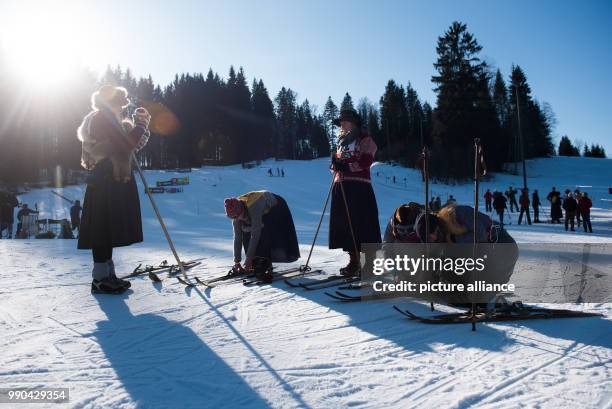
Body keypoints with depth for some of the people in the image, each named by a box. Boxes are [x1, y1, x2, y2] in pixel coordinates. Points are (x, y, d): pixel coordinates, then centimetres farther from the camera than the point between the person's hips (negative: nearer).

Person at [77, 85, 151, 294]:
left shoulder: (109, 120, 23)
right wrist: (140, 125, -8)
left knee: (108, 229, 11)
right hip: (106, 183, -10)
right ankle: (101, 278, -3)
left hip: (113, 182, 10)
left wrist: (139, 127, 6)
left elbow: (130, 145, 18)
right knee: (104, 228, -8)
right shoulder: (101, 119, -8)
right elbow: (125, 145, -17)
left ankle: (107, 274, 18)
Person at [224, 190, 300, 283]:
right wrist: (237, 261, -13)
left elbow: (255, 235, -39)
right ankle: (256, 265, 1)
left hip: (276, 208, -7)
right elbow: (237, 237, -14)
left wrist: (249, 259, -37)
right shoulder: (236, 212, -20)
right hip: (263, 213, 7)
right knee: (246, 234, -13)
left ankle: (266, 268, -21)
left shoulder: (253, 208, -41)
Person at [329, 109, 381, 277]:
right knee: (345, 225, 5)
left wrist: (346, 166, -22)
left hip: (359, 188, -7)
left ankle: (369, 264, -6)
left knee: (362, 225, -9)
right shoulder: (341, 142, 23)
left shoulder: (365, 140, 2)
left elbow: (366, 161, -12)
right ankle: (354, 261, 14)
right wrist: (335, 163, 2)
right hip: (341, 188, 7)